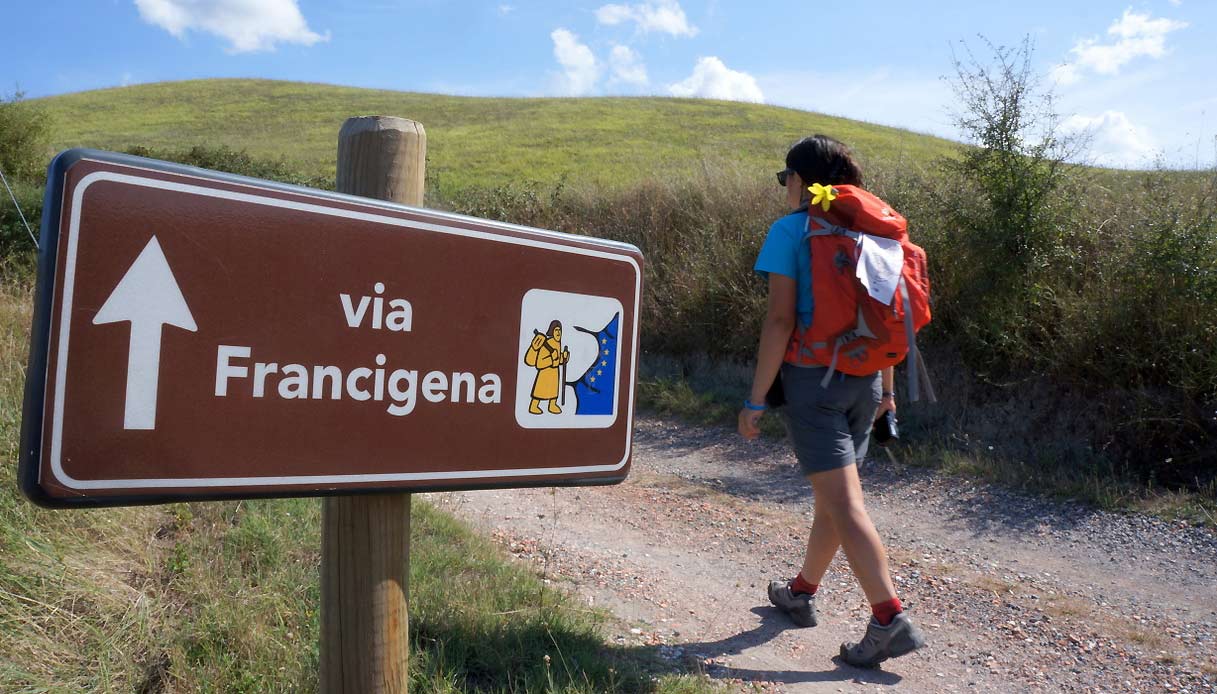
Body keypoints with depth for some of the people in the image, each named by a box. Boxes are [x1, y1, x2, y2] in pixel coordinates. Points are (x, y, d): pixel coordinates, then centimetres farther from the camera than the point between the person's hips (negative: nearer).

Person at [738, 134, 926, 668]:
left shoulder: (789, 231, -8)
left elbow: (781, 319, -16)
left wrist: (756, 399, -13)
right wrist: (886, 387, 20)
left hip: (813, 378, -7)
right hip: (864, 380, 7)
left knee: (843, 503, -4)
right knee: (832, 494, 18)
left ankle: (891, 620, -6)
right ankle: (801, 593, 35)